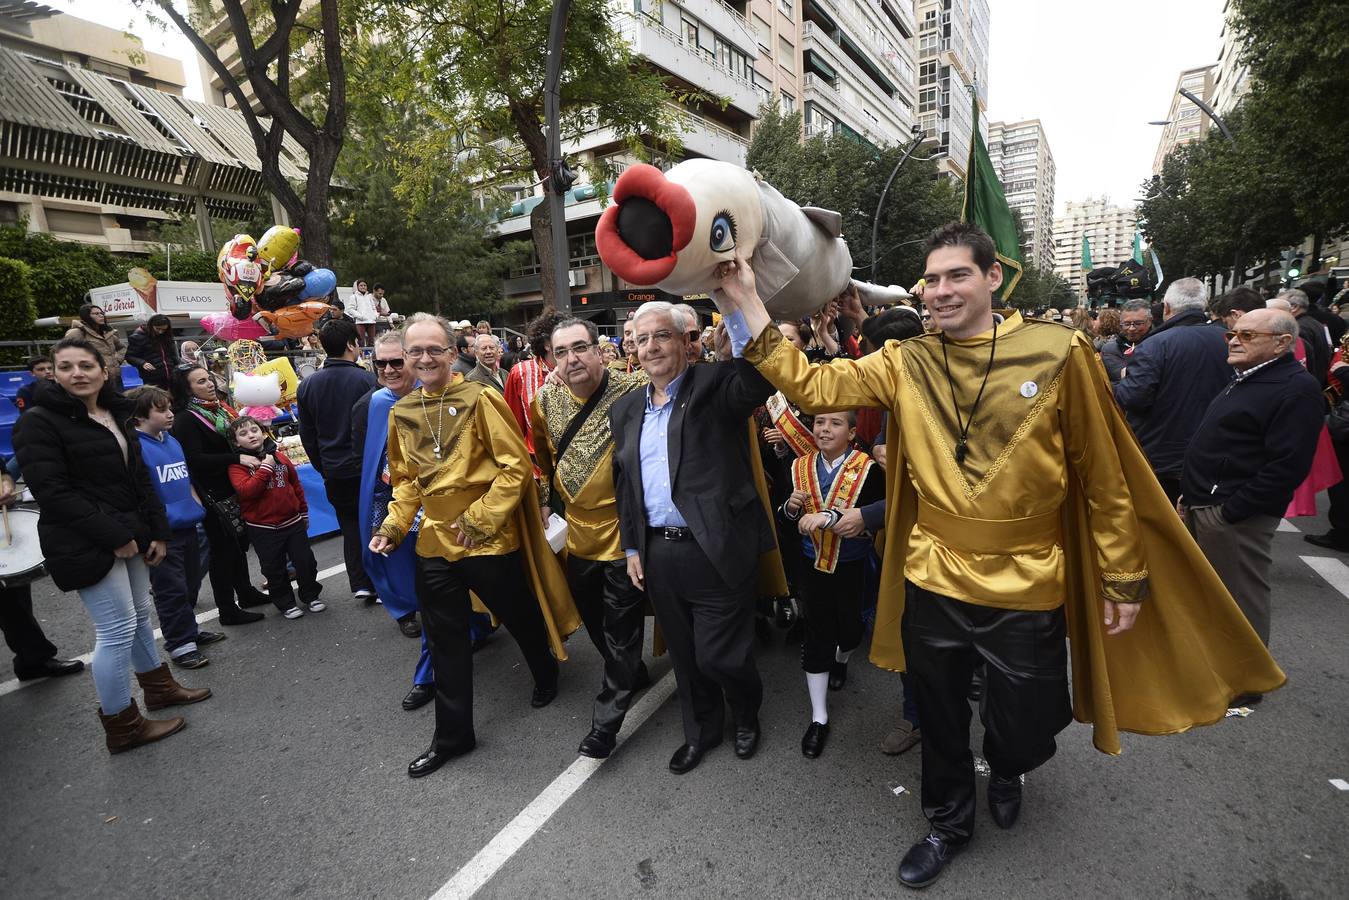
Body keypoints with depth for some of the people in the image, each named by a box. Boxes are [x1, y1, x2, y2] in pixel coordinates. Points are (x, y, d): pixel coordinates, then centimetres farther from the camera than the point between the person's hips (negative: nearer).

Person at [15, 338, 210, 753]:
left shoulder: (116, 415, 11)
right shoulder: (40, 423, -10)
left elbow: (140, 480, 13)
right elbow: (53, 493, -17)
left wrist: (157, 531, 6)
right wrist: (114, 536, -19)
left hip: (130, 535, 7)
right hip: (87, 545, -7)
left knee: (139, 615, 18)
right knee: (118, 629, -3)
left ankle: (159, 687, 34)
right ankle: (122, 726, 12)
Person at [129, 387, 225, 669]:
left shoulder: (173, 441, 11)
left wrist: (198, 508, 16)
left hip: (188, 526, 8)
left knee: (191, 584, 18)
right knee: (172, 590, 2)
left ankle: (188, 630, 33)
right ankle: (179, 644, 13)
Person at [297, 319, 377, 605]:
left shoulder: (307, 385, 2)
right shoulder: (365, 379, -12)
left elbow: (307, 435, 8)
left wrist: (322, 466, 18)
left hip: (334, 472, 4)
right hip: (366, 467, -3)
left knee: (350, 527, 13)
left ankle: (361, 585, 13)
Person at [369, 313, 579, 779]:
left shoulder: (479, 399, -12)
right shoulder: (402, 413, 5)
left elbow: (516, 465, -15)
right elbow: (406, 478, 15)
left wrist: (480, 518, -16)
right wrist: (393, 525, 3)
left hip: (490, 539, -4)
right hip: (435, 542, 5)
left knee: (521, 618, 15)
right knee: (445, 641, 13)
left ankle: (546, 676, 46)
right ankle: (452, 734, 31)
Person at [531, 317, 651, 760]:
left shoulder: (634, 391, -17)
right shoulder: (546, 400, -1)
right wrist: (546, 496, 18)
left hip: (624, 530, -6)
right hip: (578, 531, 6)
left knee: (621, 627, 5)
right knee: (593, 618, 21)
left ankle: (608, 716, 21)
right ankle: (632, 673, 45)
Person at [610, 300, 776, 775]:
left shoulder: (714, 385, -6)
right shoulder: (625, 409, 11)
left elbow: (760, 383, -28)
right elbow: (623, 483, 14)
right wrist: (631, 546, 12)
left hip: (717, 551, -5)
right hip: (658, 554, 6)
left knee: (719, 655, 7)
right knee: (685, 655, 20)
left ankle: (747, 715, 40)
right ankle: (701, 731, 45)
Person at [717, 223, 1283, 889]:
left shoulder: (1057, 353, -9)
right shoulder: (905, 363, -4)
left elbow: (1104, 477, -4)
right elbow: (811, 386, -14)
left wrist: (1123, 579, 0)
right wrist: (746, 304, -21)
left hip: (1027, 589, -1)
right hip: (932, 583, 2)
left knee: (1026, 727, 18)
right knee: (940, 721, 19)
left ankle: (1006, 772, 56)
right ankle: (950, 822, 48)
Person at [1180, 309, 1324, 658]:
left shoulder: (1297, 389, -14)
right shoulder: (1245, 380, 16)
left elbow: (1287, 467, -21)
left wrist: (1228, 511, -20)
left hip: (1233, 517, -9)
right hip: (1201, 506, 9)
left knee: (1240, 602, 3)